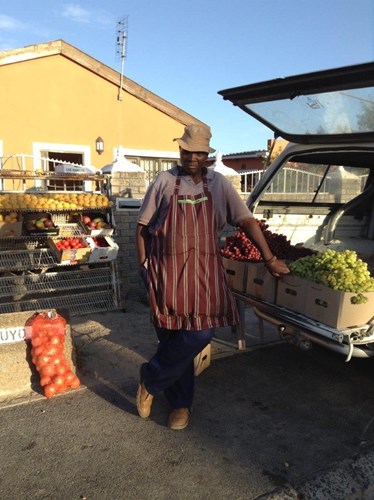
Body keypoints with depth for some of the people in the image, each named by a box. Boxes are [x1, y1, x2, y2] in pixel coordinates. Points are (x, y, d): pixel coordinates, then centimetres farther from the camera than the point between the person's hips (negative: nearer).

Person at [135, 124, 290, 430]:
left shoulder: (219, 184, 8)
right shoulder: (164, 182, 4)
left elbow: (246, 220, 5)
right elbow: (143, 226, 6)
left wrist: (269, 258, 1)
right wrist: (143, 264, -2)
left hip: (205, 269, 2)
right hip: (167, 269, -1)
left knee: (199, 334, -9)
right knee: (174, 336, 1)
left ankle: (151, 382, 14)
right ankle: (180, 403, 24)